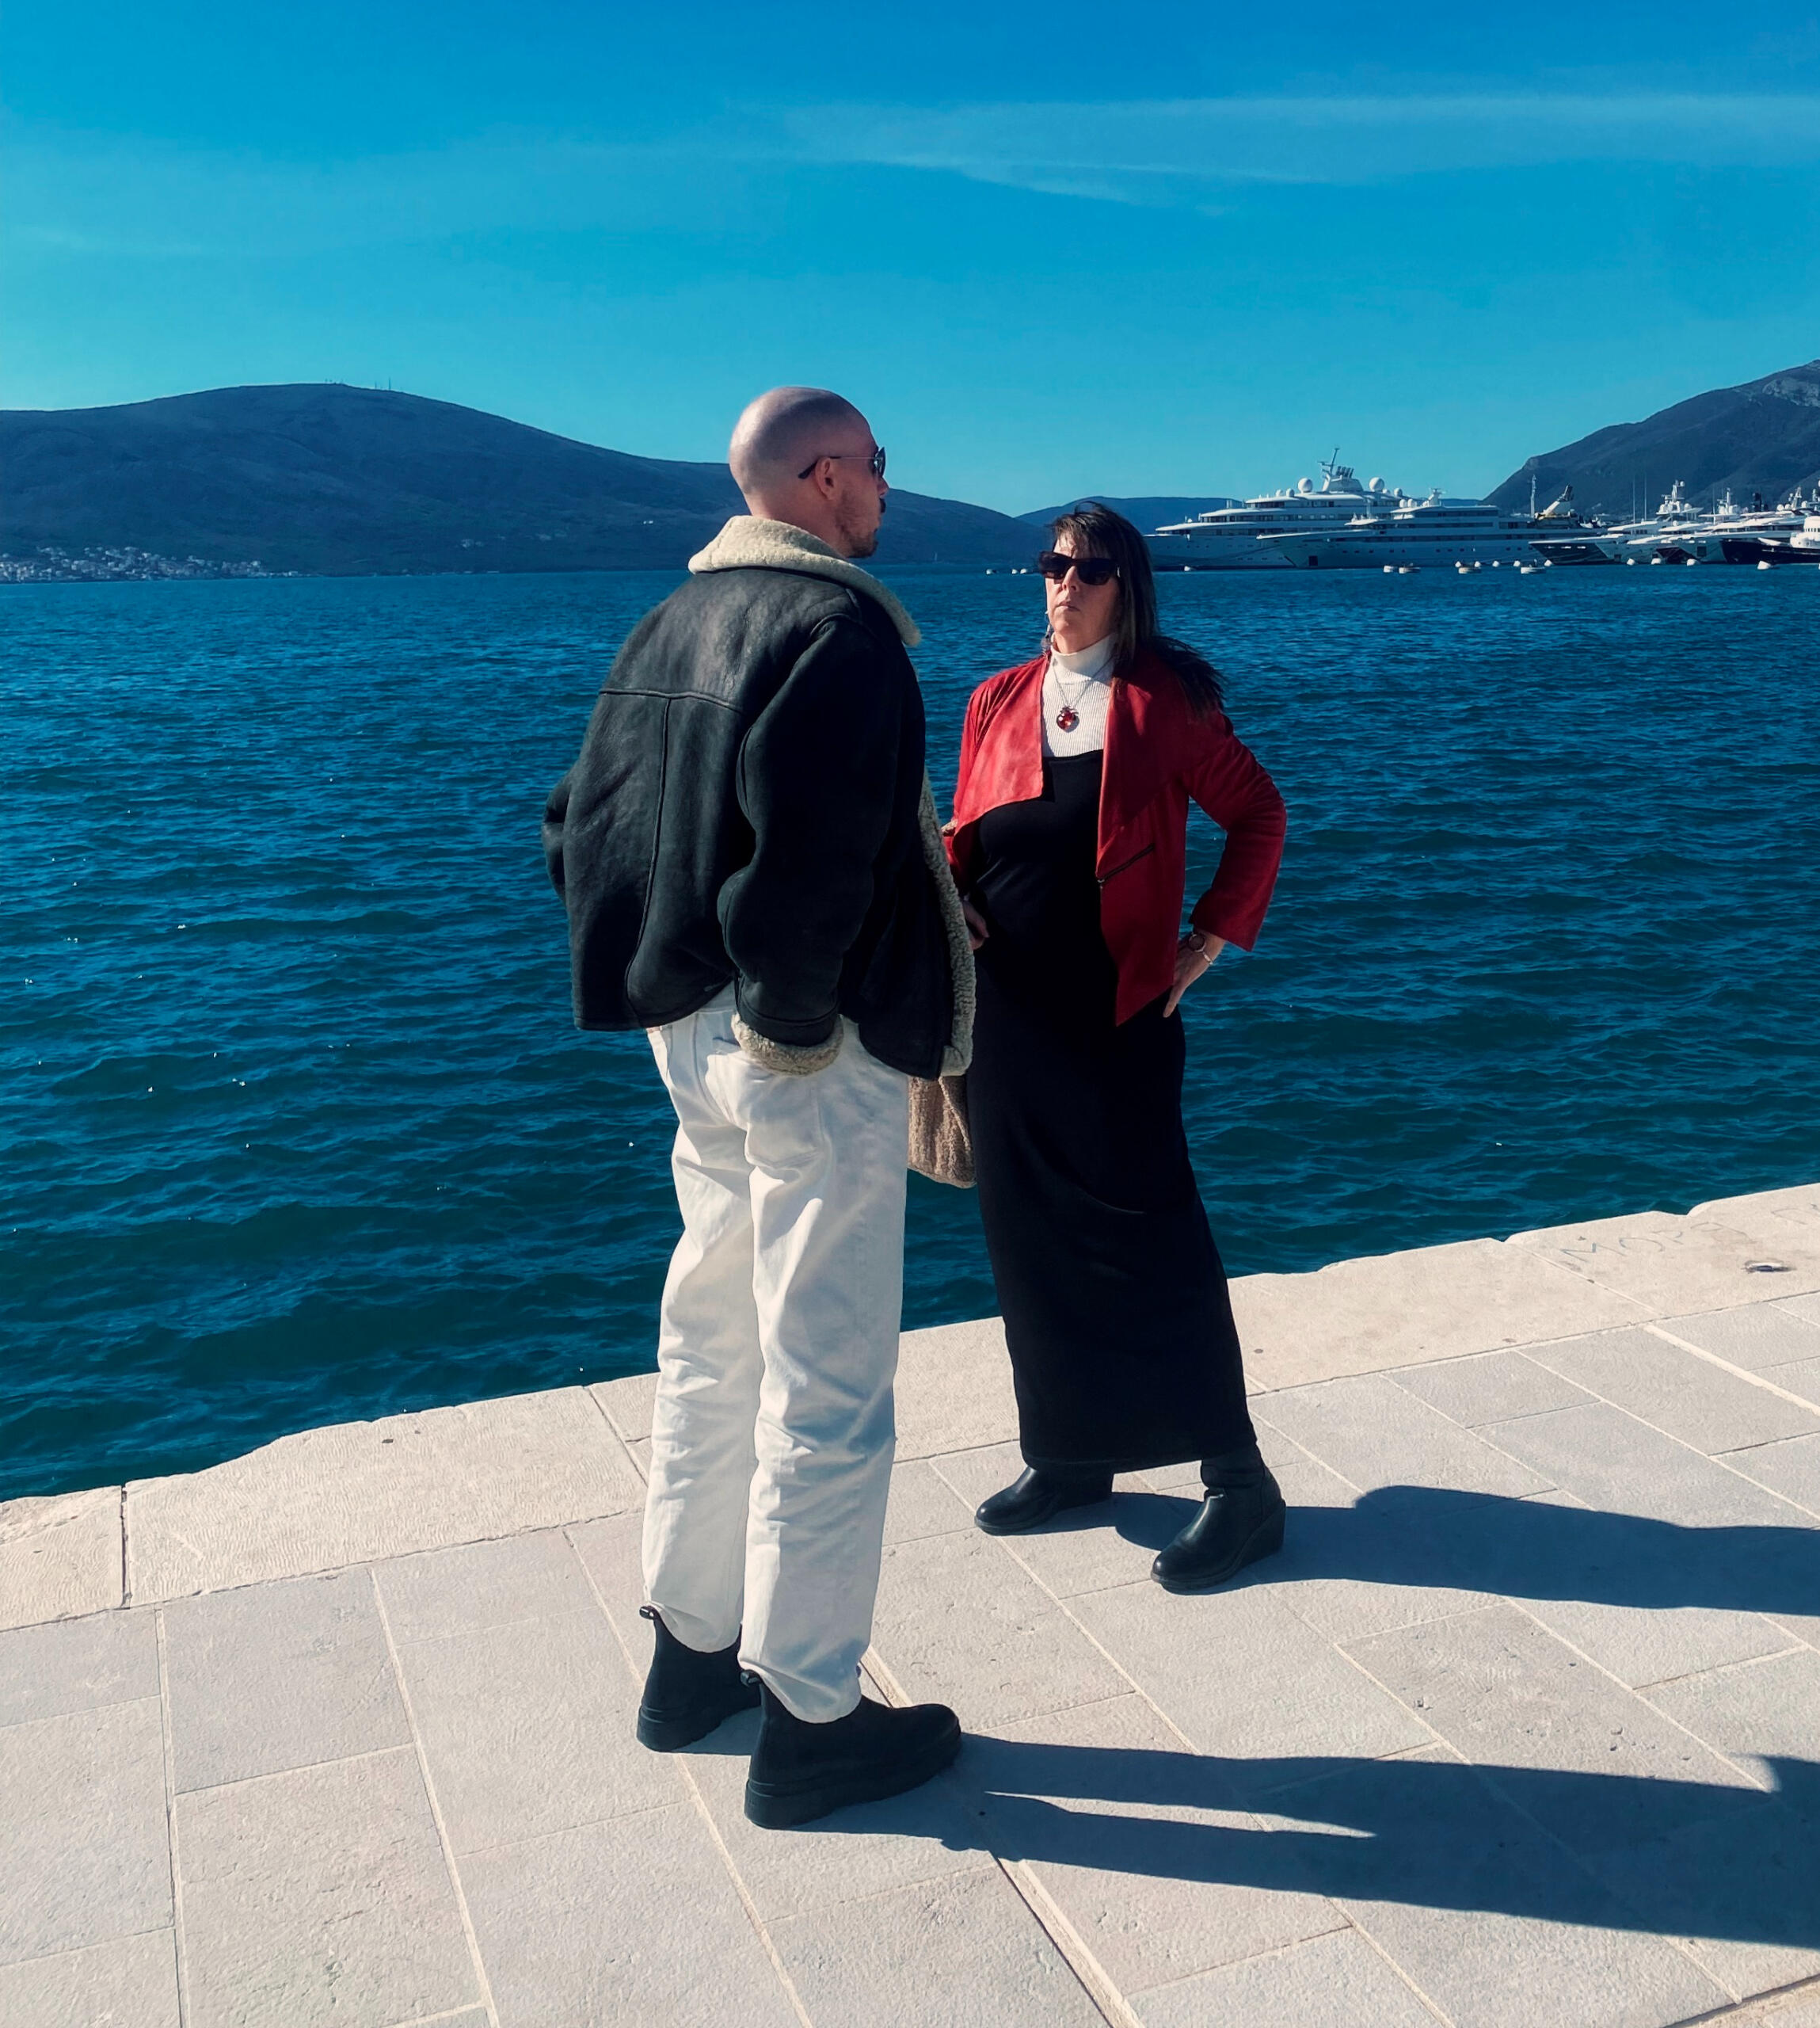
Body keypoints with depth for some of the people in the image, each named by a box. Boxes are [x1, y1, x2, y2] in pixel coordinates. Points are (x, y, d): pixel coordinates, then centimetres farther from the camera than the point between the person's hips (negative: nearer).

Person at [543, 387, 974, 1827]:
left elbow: (585, 823, 14)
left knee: (710, 1352, 19)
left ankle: (693, 1653, 32)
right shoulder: (841, 629, -15)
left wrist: (670, 985, 13)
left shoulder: (674, 622, 13)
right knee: (826, 1388, 1)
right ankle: (808, 1718, 13)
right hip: (816, 1058, -9)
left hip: (695, 1035, 9)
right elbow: (806, 847, -27)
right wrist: (796, 1018, -15)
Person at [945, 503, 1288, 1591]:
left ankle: (1241, 1487, 6)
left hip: (1118, 1015, -5)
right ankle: (1068, 1457, 27)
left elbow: (1260, 814, 3)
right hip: (1008, 1015, 5)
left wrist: (1211, 939, -3)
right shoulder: (997, 703, 9)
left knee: (1147, 1242, -4)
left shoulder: (1164, 702, -3)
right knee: (1030, 1238, 11)